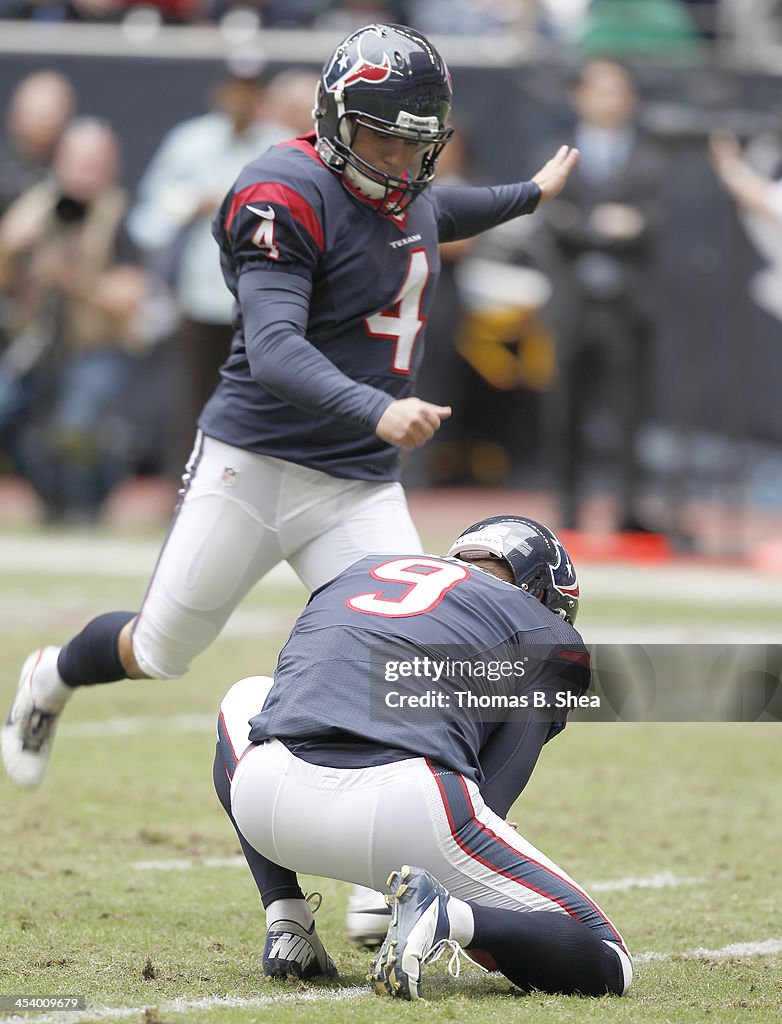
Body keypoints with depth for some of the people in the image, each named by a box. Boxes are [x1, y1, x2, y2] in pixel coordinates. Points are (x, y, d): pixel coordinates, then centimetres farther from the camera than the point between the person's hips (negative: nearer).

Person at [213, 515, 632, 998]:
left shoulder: (353, 574, 33)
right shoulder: (545, 637, 19)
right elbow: (493, 795, 9)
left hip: (267, 799, 4)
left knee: (247, 701, 42)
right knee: (607, 968, 10)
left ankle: (286, 927, 26)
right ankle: (446, 914, -18)